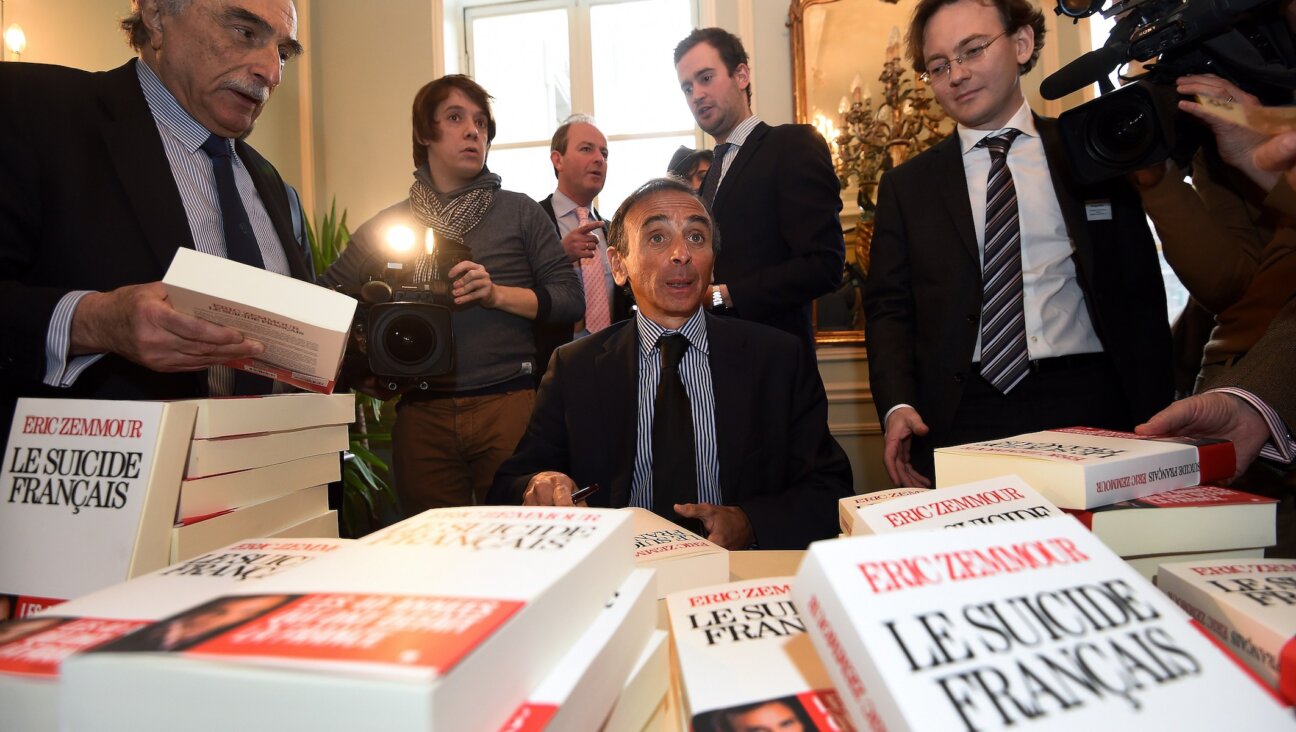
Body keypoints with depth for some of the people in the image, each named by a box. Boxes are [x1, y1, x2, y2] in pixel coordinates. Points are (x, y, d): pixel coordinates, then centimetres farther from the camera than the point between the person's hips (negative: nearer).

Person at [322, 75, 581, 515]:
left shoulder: (518, 212, 7)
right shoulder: (388, 224, 13)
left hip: (509, 402, -2)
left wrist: (498, 294, -13)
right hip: (420, 410, 2)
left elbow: (571, 299, 1)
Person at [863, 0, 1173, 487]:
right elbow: (889, 308, 5)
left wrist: (1152, 419, 0)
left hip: (1086, 406, 1)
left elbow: (1141, 296, 9)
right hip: (958, 419, 0)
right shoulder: (906, 186, 9)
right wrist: (897, 405, -11)